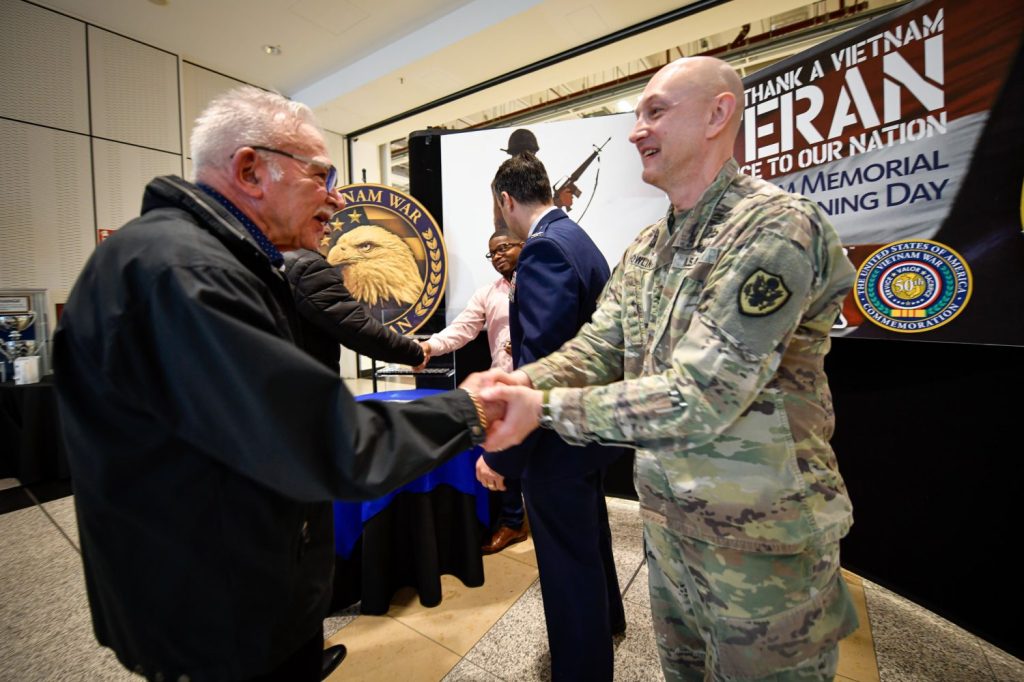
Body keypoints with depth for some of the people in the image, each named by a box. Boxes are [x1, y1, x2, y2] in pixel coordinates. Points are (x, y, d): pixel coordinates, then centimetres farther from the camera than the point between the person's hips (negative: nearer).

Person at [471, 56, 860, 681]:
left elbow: (700, 398, -28)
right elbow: (595, 350, 0)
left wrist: (547, 408, -27)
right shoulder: (645, 251, 5)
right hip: (668, 522, 7)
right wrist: (521, 381, -18)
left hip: (759, 540, -7)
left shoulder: (778, 228, -20)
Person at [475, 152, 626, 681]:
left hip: (559, 436, -11)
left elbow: (539, 361, -29)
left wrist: (501, 454, -24)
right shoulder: (579, 239, 8)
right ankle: (605, 620, 57)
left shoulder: (544, 248, -22)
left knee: (568, 562, 10)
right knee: (589, 532, 30)